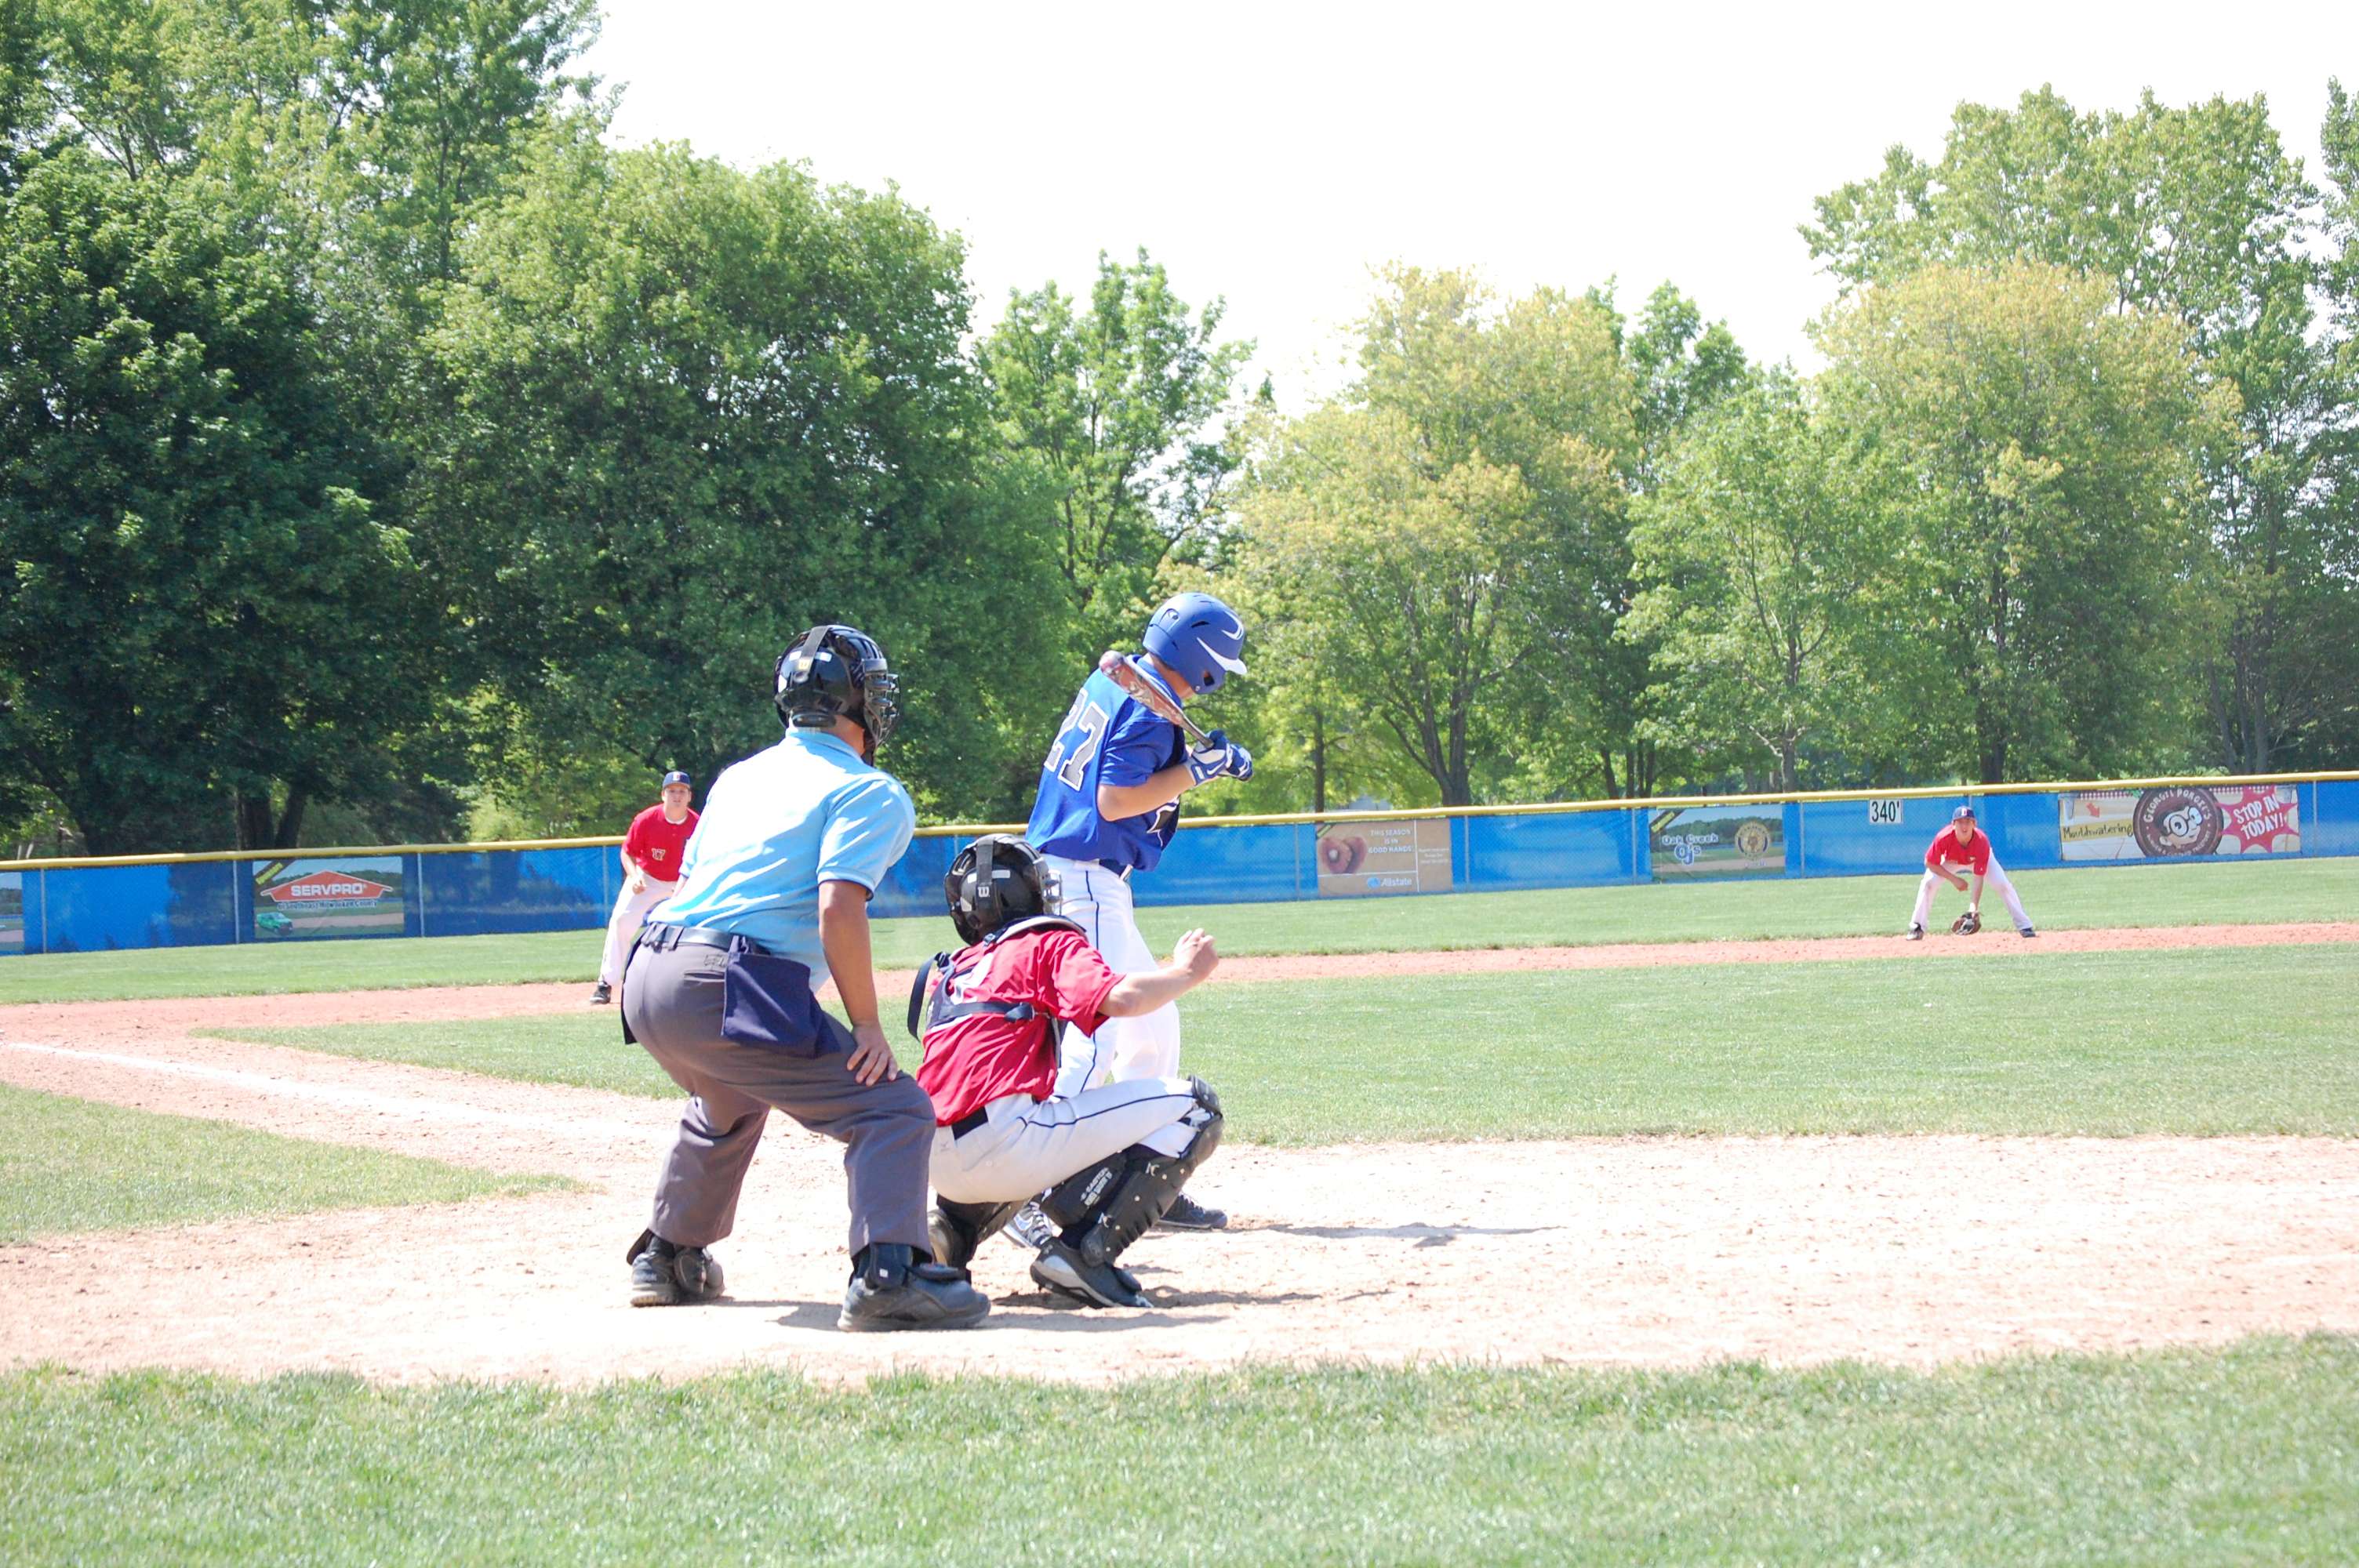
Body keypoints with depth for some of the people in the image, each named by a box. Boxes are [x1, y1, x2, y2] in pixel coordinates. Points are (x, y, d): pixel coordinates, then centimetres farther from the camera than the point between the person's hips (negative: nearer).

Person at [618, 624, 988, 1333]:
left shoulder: (739, 777, 24)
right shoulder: (870, 793, 0)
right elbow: (838, 909, -14)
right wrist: (867, 1027, -10)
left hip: (646, 982, 8)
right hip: (726, 992, -8)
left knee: (730, 1101, 37)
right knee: (894, 1109, -8)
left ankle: (666, 1258, 43)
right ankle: (887, 1274, -26)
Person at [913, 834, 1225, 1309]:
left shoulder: (944, 971, 25)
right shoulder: (1048, 943, 7)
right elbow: (1120, 998, -10)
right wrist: (1186, 971, 6)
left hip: (942, 1168, 8)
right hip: (1003, 1141, -8)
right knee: (1194, 1106, -2)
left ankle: (950, 1227, 14)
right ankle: (1082, 1251, -14)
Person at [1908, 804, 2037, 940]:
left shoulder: (1982, 841, -38)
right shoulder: (1944, 838, -39)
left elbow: (1979, 878, -39)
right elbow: (1929, 863, -24)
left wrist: (1973, 908, -48)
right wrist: (1954, 879, -29)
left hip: (1979, 859, 0)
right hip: (1950, 861, 0)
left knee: (2003, 885, -18)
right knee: (1928, 882, -23)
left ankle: (2024, 927, -4)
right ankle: (1917, 928, -9)